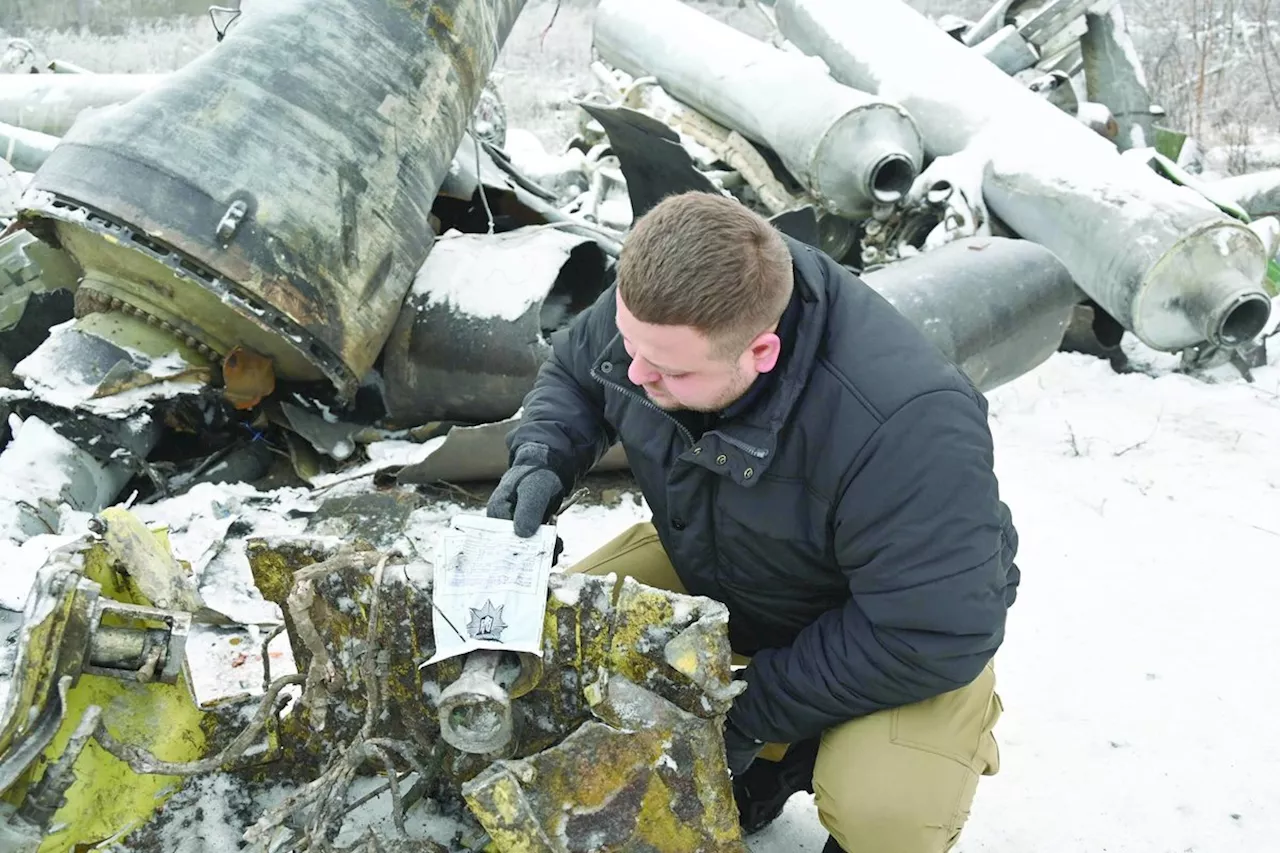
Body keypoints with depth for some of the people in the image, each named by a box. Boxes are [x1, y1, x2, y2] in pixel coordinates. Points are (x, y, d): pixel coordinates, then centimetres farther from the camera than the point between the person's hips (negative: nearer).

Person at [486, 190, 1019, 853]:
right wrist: (542, 460, -19)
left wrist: (757, 707, -25)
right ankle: (769, 763, 9)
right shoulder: (655, 304, -21)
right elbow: (572, 373, 2)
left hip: (896, 629, -5)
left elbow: (933, 636, -32)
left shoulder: (905, 426, -41)